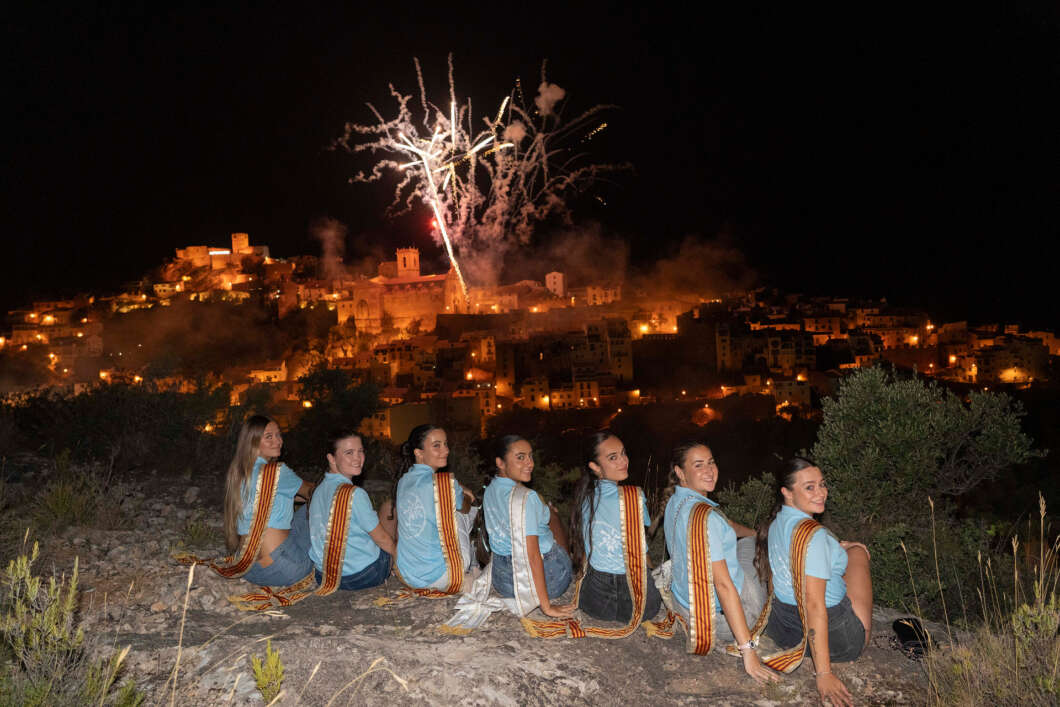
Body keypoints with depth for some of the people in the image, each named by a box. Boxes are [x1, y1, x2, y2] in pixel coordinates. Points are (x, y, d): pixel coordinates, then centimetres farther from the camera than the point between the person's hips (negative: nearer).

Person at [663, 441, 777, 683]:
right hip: (718, 616, -9)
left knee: (747, 541, 25)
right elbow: (723, 585, -31)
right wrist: (747, 650, -29)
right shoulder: (704, 516, -29)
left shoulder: (676, 502, 1)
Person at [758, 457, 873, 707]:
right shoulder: (814, 535, -27)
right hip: (833, 635, -7)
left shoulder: (776, 523, -1)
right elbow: (814, 606, -30)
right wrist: (823, 674, -28)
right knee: (857, 551, 18)